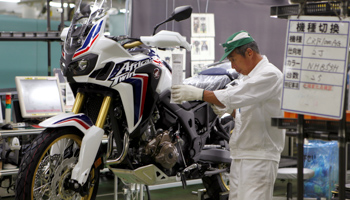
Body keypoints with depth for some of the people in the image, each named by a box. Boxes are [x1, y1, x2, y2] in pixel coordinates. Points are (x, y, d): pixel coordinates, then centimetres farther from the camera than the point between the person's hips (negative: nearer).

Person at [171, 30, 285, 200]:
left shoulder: (270, 75, -13)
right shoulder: (248, 76, 20)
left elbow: (236, 96, -24)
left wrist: (199, 93, -23)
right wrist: (229, 110, 4)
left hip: (259, 158, -9)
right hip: (240, 157, 10)